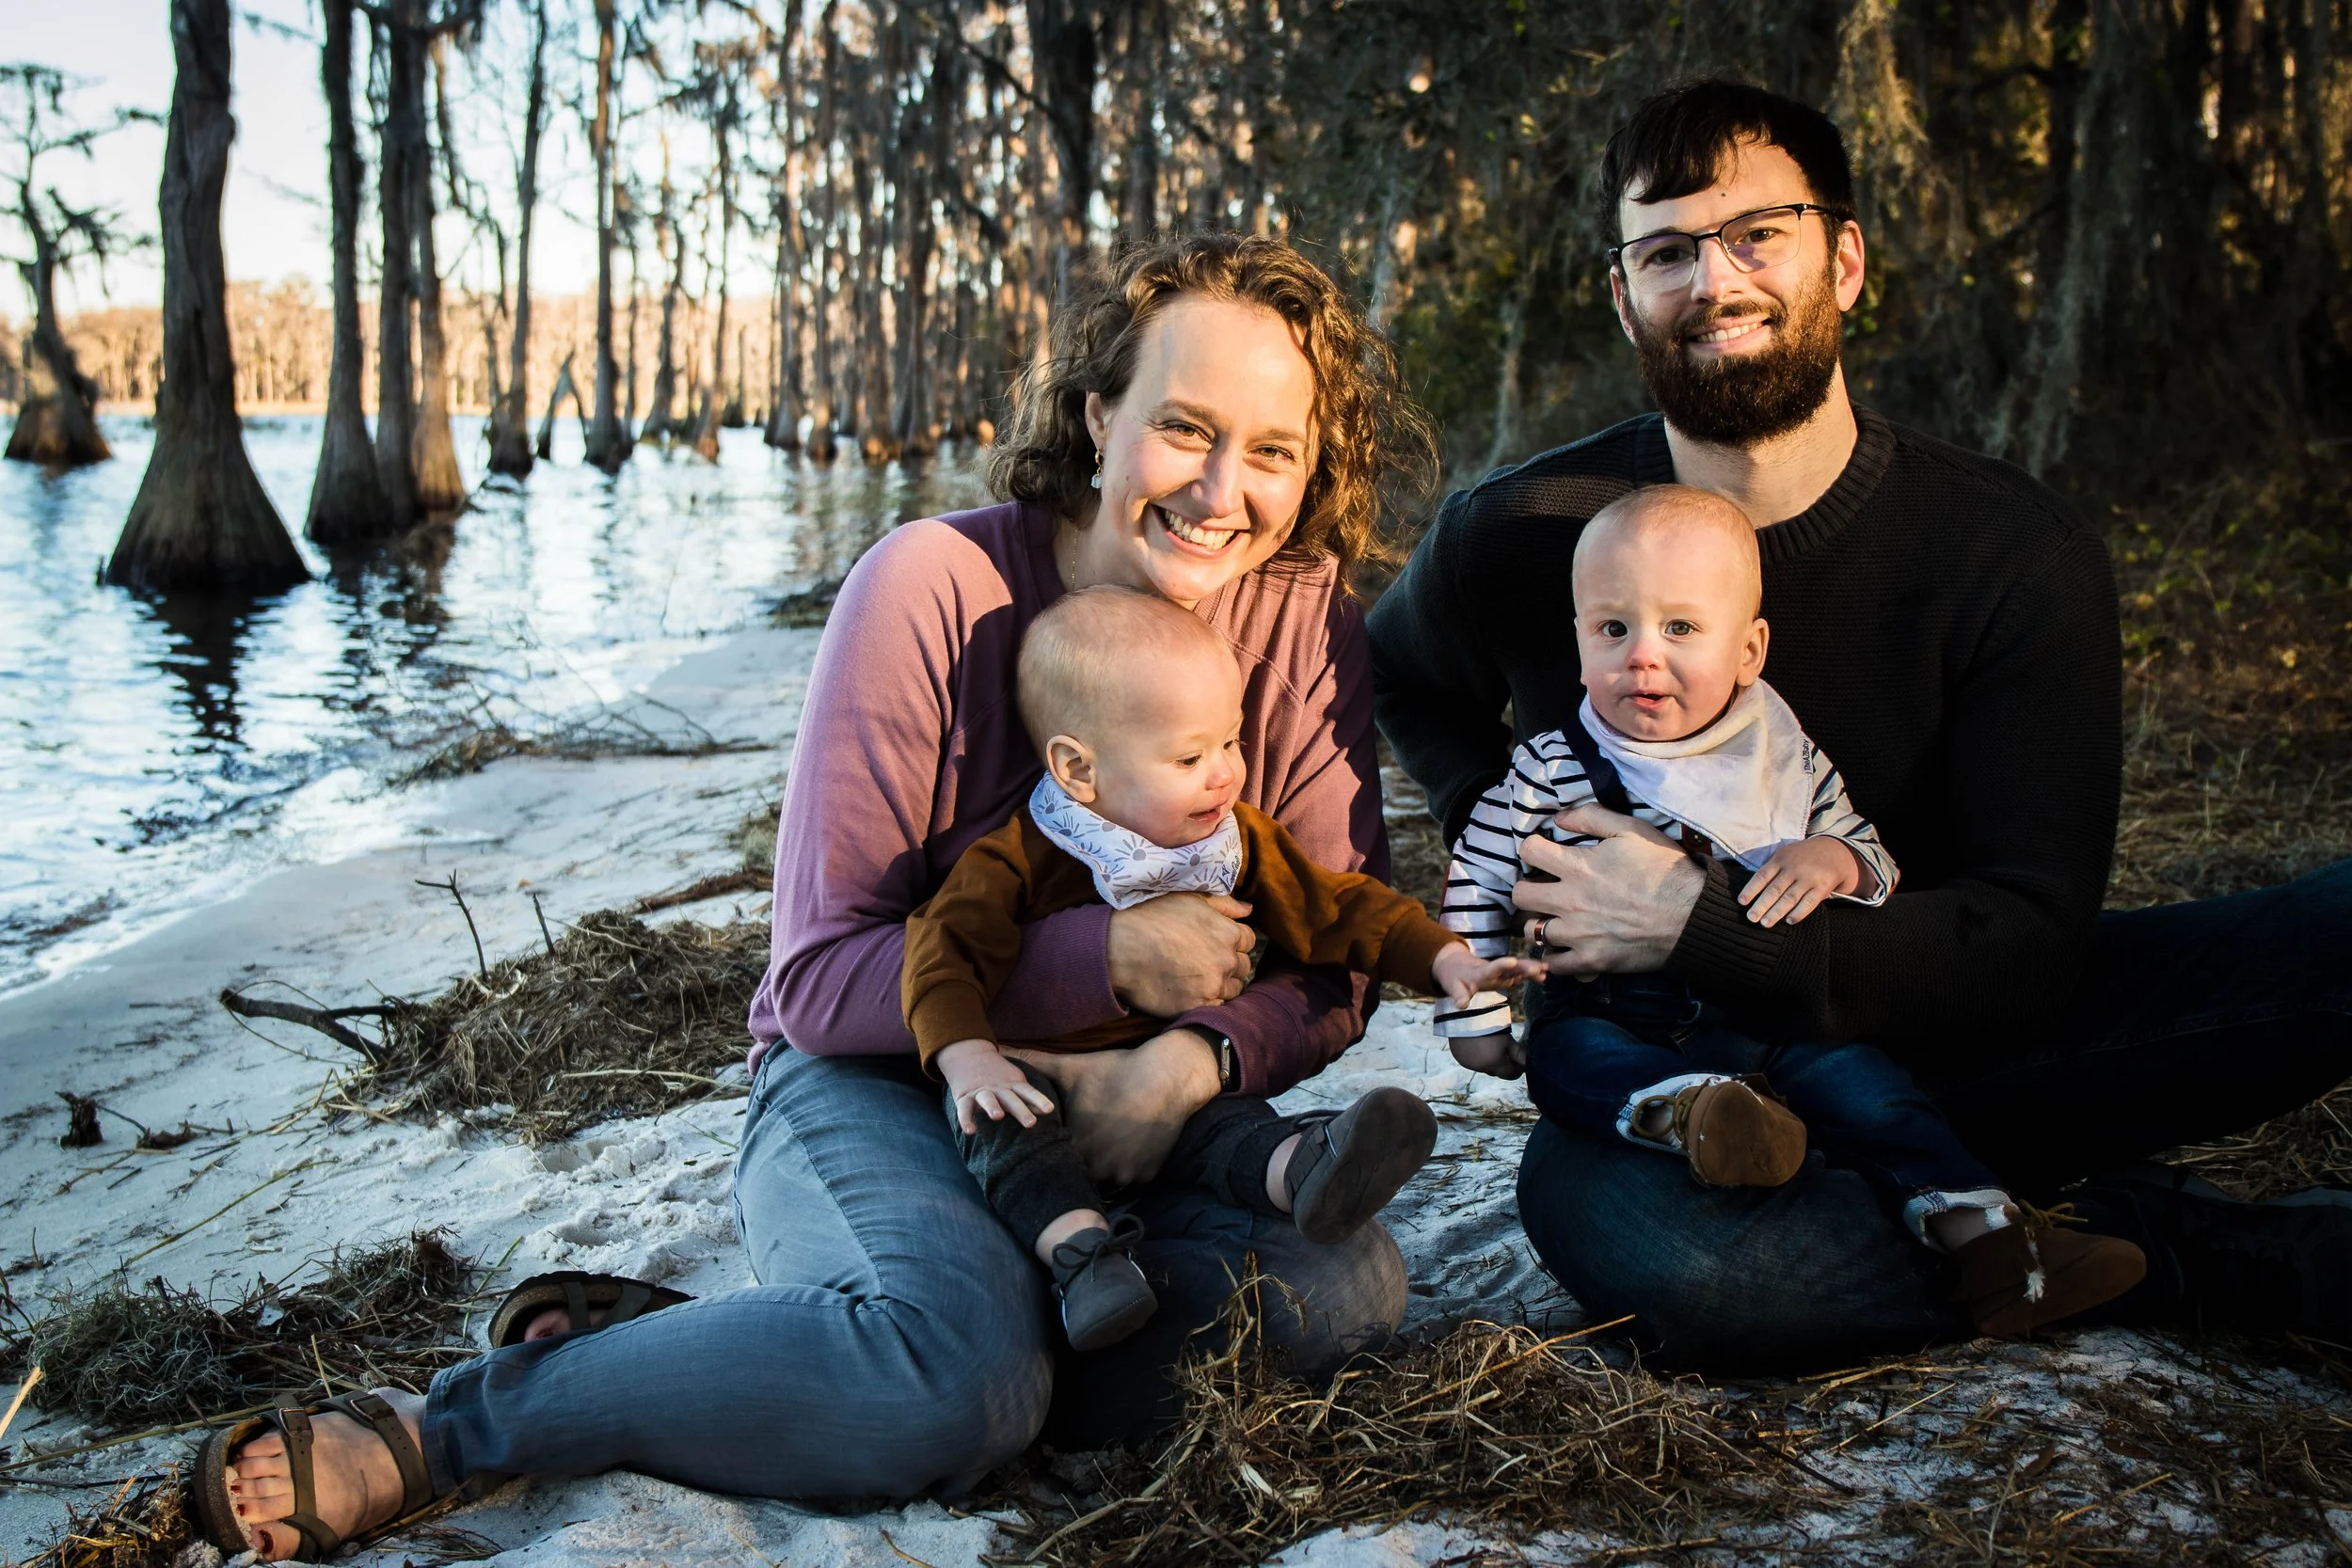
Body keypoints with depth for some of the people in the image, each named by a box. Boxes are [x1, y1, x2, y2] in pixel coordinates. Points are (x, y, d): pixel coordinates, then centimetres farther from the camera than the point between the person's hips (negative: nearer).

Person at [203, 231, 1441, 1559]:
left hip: (1122, 1106, 5)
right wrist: (1110, 957, -25)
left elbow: (1333, 976, -4)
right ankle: (442, 1434, -17)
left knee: (1349, 1288, -25)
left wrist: (1189, 1062, -26)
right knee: (960, 1375, -36)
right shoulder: (934, 588, -17)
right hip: (879, 1082, -5)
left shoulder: (1305, 619, -6)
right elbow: (821, 981, -16)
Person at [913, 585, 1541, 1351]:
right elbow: (946, 948, -20)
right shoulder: (1019, 859, -13)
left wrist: (1446, 959, -3)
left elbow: (1341, 908, 8)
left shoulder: (1243, 843, 4)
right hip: (1042, 1072, -2)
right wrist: (966, 1056, -36)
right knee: (997, 1119, -32)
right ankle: (1079, 1245, -47)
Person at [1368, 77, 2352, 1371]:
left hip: (1939, 1034, 0)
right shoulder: (1516, 540, -8)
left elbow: (2027, 946, -14)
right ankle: (2176, 1255, -17)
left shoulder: (2019, 555, -10)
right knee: (1661, 1259, -38)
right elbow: (1407, 674, 16)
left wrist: (1705, 926, -25)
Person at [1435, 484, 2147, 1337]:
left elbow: (1878, 864, 12)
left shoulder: (1787, 764, 5)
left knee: (1845, 1072, -24)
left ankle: (1980, 1226, -28)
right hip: (1617, 1024, -1)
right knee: (1565, 1056, -31)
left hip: (1769, 1022, 1)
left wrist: (1835, 861, -12)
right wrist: (1474, 1016, 3)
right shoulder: (1548, 775, -1)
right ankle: (1688, 1110, -55)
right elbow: (1476, 884, 6)